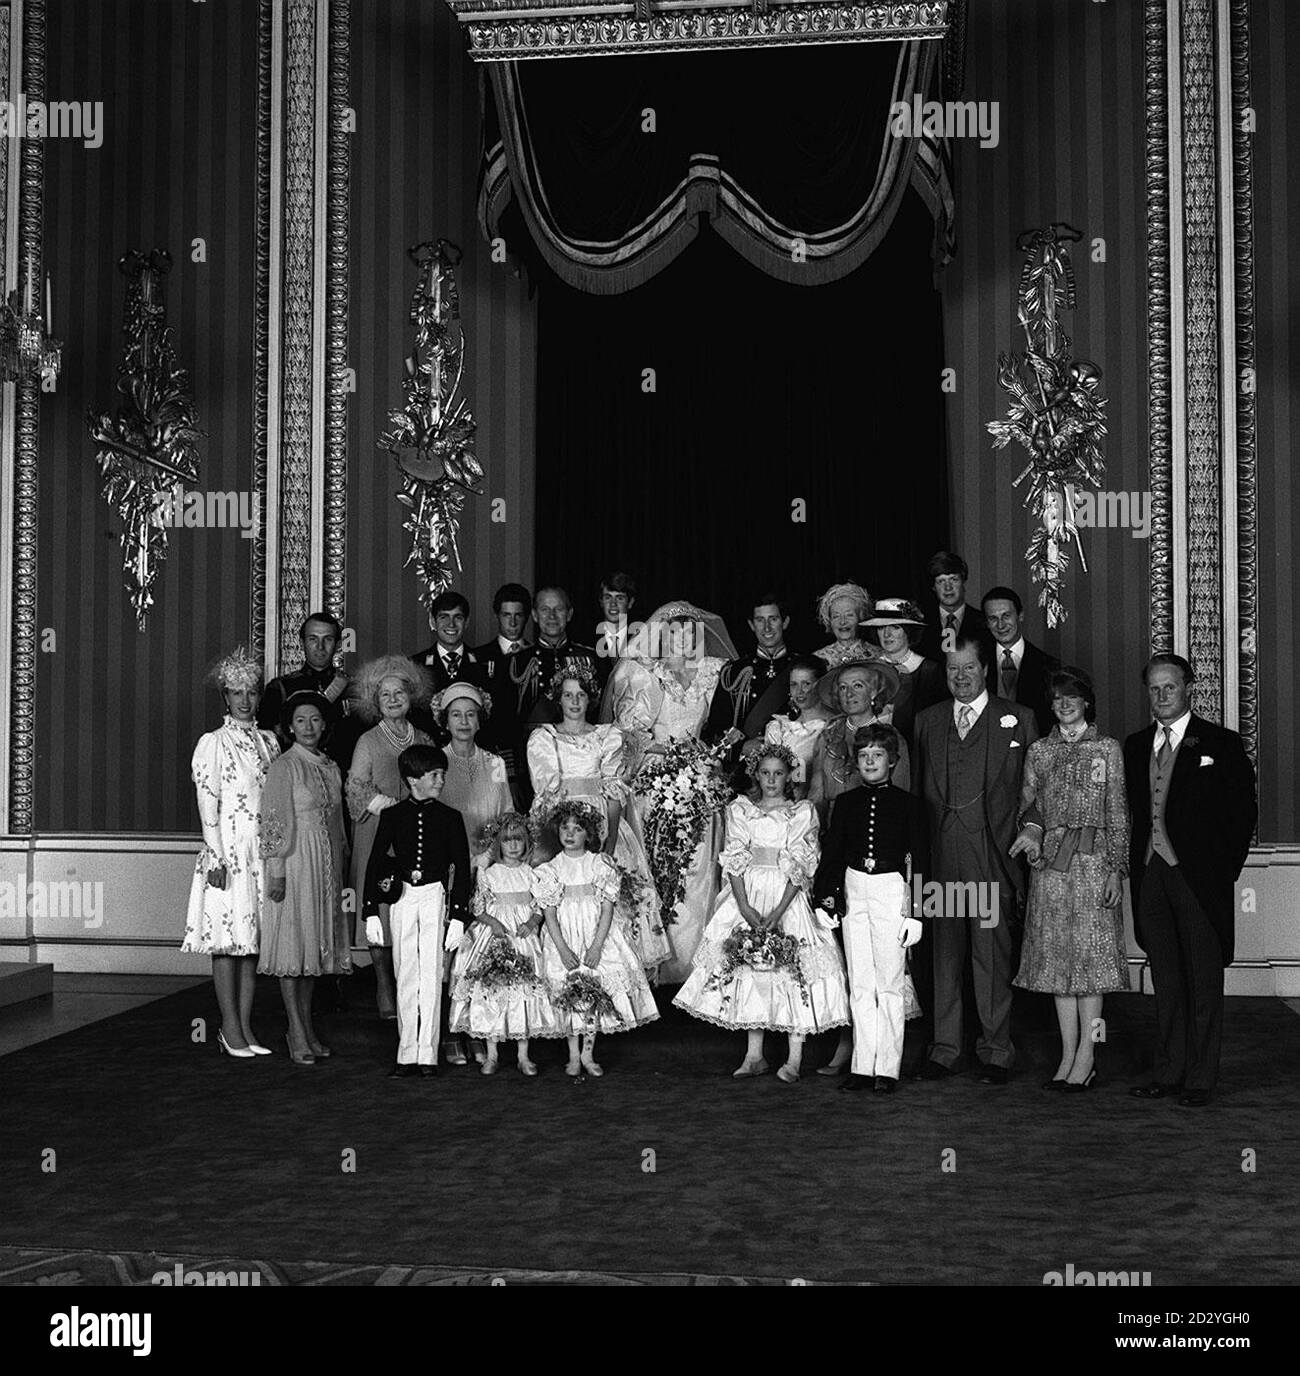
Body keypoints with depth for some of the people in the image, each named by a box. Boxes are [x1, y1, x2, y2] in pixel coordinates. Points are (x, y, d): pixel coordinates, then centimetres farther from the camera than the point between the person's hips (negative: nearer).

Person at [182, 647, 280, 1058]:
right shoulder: (212, 743, -1)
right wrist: (218, 857, -12)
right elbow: (207, 805, -6)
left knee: (253, 940, 6)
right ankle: (231, 1029, 1)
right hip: (227, 853, -5)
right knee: (228, 940, -4)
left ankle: (245, 1028, 10)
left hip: (263, 853, 5)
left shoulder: (268, 743, 13)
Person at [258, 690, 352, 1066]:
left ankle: (307, 1026, 17)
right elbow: (274, 821, -12)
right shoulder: (284, 767, -8)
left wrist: (338, 870, 15)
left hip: (326, 865, 7)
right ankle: (296, 1031, 1)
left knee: (314, 945, 10)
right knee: (292, 942, -3)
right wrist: (276, 872, -16)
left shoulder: (331, 767, 12)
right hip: (295, 863, -7)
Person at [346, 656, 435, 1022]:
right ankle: (384, 990, 1)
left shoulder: (424, 741, 13)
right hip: (378, 837, -3)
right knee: (380, 913, -6)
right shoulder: (368, 742, 3)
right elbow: (357, 792, -2)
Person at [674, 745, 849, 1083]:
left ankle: (794, 1059, -5)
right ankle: (754, 1055, 8)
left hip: (788, 898, -2)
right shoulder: (739, 810, 8)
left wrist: (778, 912, -16)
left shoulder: (804, 813, 2)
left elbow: (801, 867, -6)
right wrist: (745, 907, -12)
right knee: (748, 970, 1)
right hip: (748, 894, 2)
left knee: (794, 971, -8)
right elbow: (734, 862, 1)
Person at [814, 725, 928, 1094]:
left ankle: (887, 1069, 4)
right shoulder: (845, 803, 9)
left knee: (890, 983, -1)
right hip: (853, 889, 3)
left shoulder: (907, 803, 1)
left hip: (892, 890, -3)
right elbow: (831, 851, 10)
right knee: (859, 985, 5)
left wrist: (916, 908, -4)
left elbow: (919, 856, 1)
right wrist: (827, 894, 1)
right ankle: (863, 1066, 10)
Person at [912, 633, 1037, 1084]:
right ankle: (944, 1048, 15)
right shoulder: (926, 721, 15)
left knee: (992, 955, 0)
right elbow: (916, 789, 13)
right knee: (944, 955, 6)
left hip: (992, 858, -2)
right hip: (939, 857, 3)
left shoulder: (1018, 720, 6)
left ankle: (996, 1051, 10)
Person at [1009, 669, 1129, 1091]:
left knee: (1091, 954, -4)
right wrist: (1030, 829, -10)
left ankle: (1086, 1058, 2)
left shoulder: (1107, 749, 3)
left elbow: (1118, 815, 2)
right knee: (1057, 957, 4)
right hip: (1049, 864, 3)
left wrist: (1116, 869, -5)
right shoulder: (1039, 751, 10)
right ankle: (1068, 1056, 10)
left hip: (1093, 862, -3)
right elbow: (1028, 803, 13)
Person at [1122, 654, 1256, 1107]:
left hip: (1199, 878, -4)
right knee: (1165, 980, 10)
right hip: (1150, 878, 4)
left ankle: (1200, 1079, 9)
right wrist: (1137, 867, 4)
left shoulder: (1221, 744, -1)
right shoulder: (1135, 747, 13)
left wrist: (1223, 873, -6)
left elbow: (1244, 812, -2)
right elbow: (1135, 815, 14)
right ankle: (1168, 1073, 18)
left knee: (1204, 981, 2)